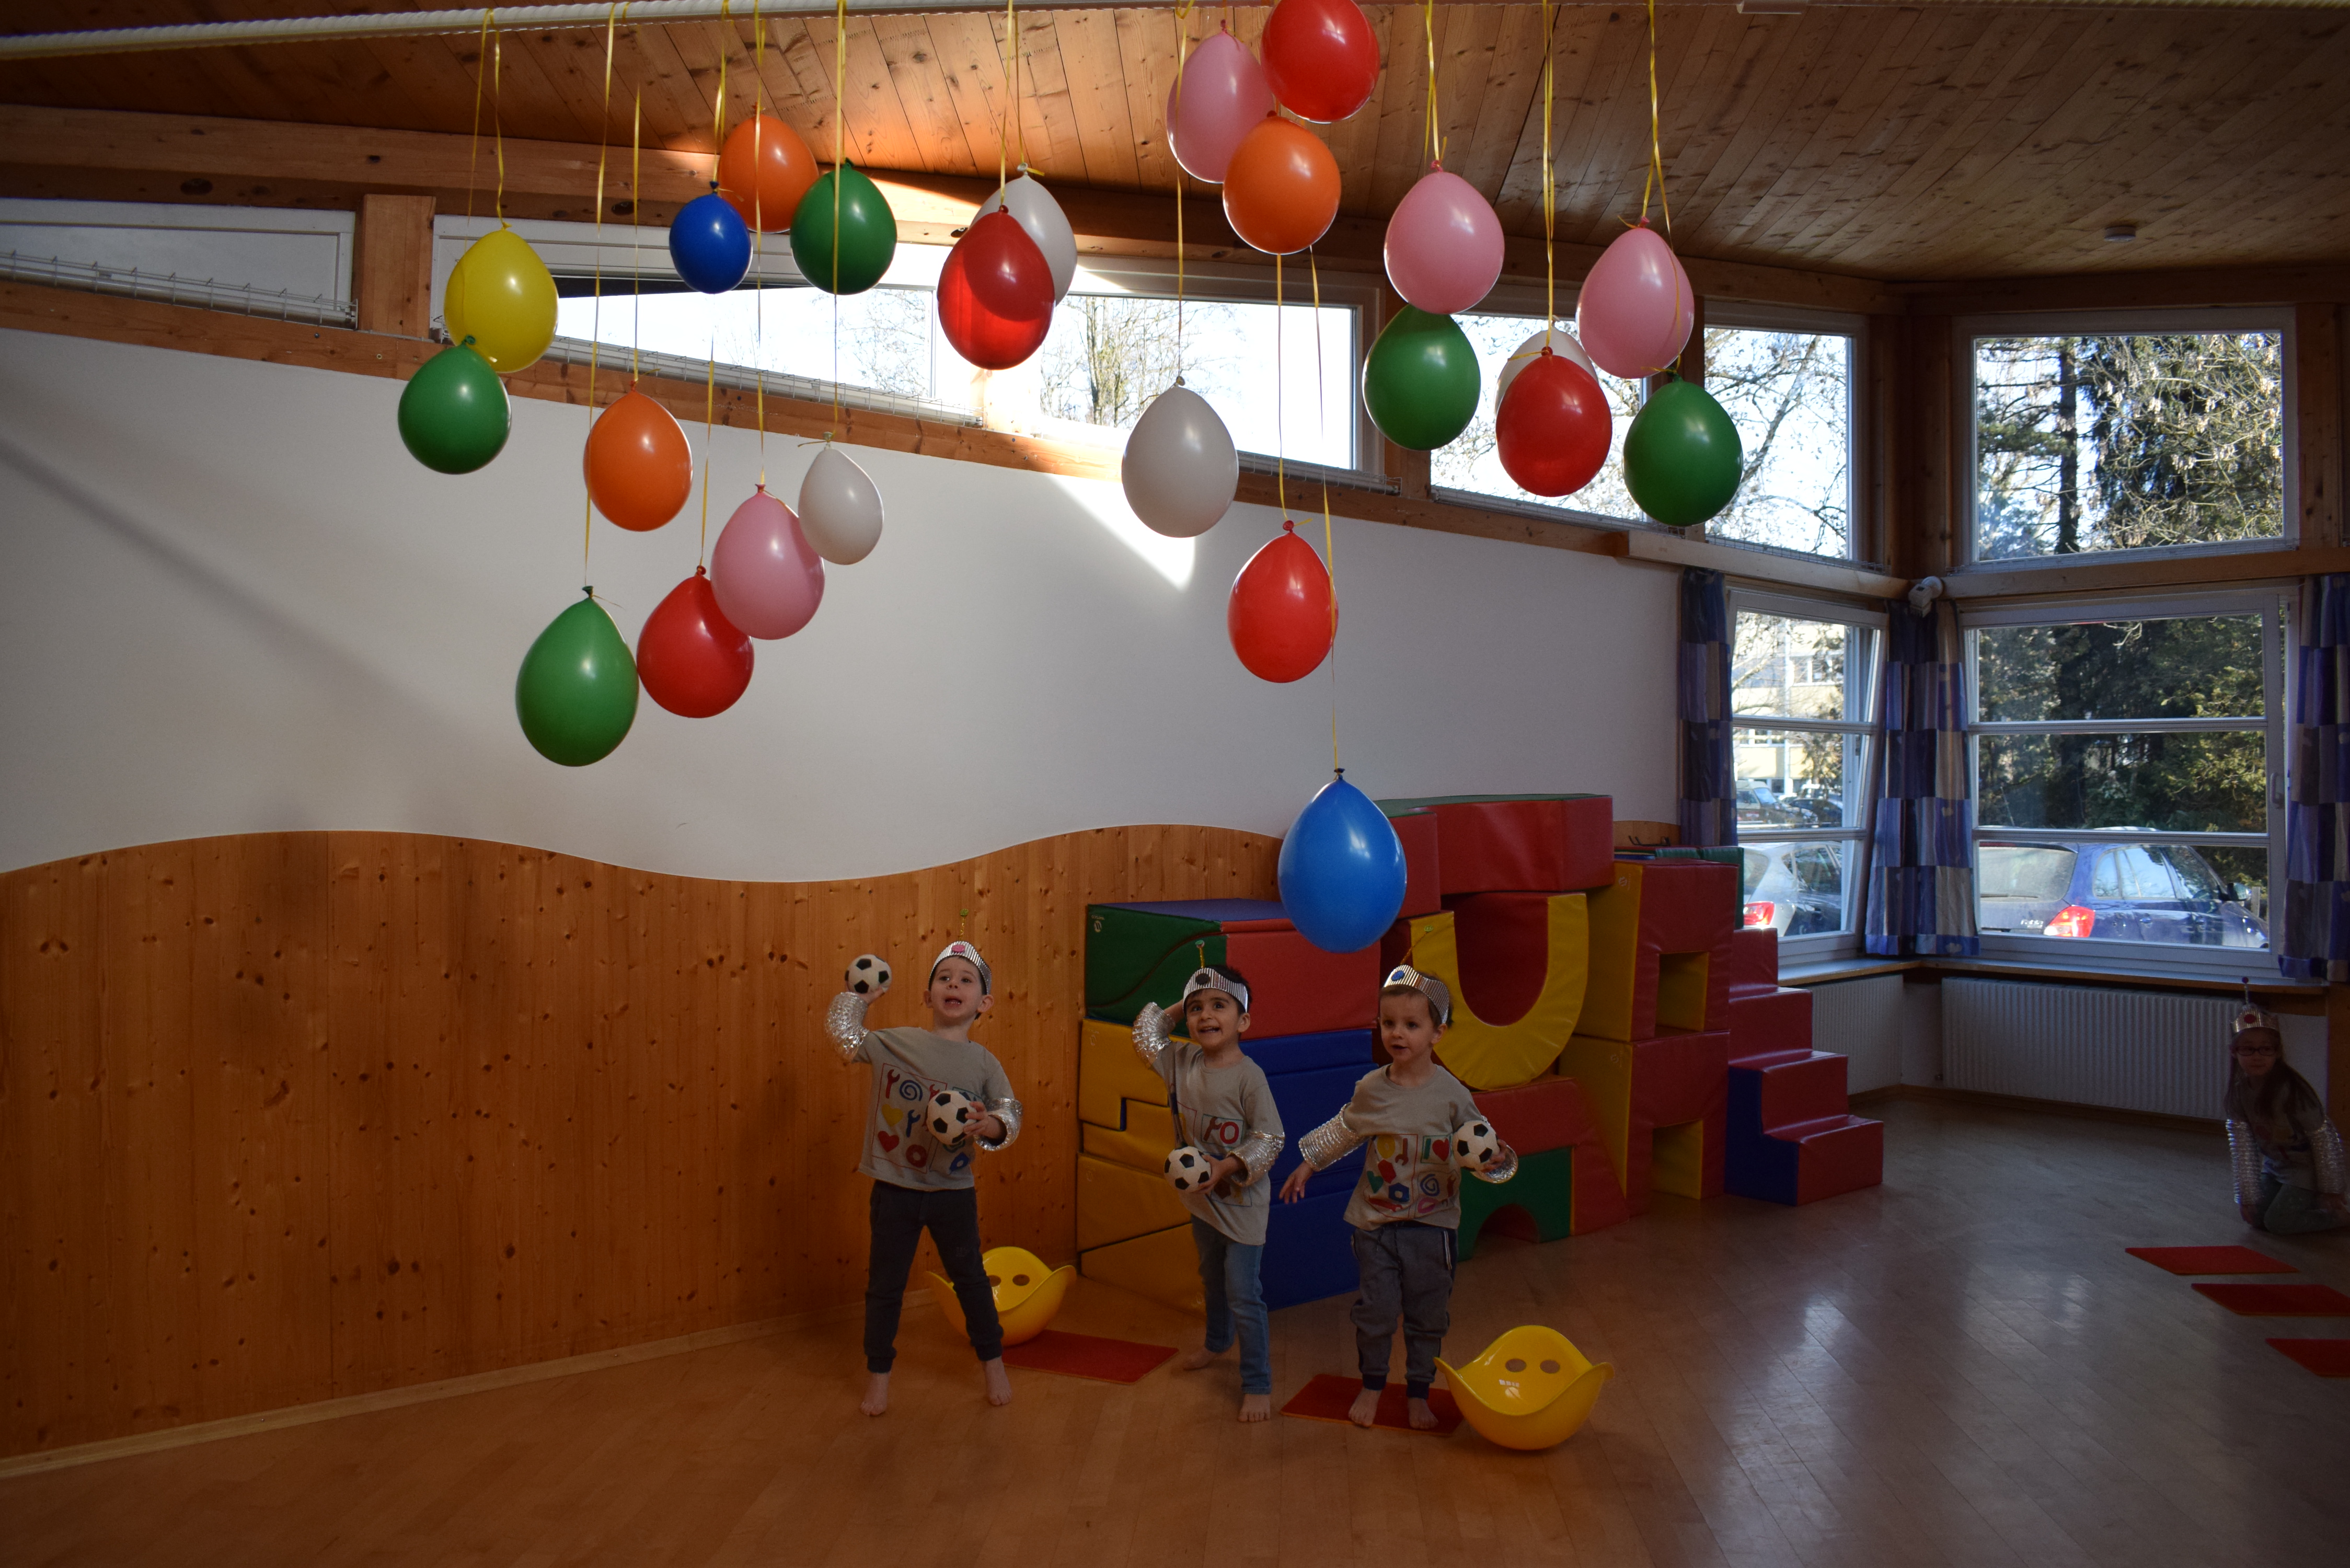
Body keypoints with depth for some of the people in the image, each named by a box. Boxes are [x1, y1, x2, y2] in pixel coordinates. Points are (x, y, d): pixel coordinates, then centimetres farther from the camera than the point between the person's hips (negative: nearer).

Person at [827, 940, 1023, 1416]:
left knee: (970, 1278, 17)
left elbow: (1011, 1116, -6)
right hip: (895, 1189, 0)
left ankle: (992, 1363, 35)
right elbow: (844, 1034, 8)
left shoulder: (984, 1063, -5)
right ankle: (878, 1374, 29)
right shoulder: (895, 1043, -5)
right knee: (884, 1284, 12)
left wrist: (990, 1126, -26)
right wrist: (857, 992, 12)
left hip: (953, 1192, 0)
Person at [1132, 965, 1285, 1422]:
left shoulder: (1249, 1076, -23)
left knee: (1243, 1293, -5)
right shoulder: (1183, 1061, -5)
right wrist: (1169, 1010, 4)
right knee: (1212, 1278, 28)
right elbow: (1145, 1040, 12)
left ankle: (1258, 1384, 7)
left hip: (1242, 1200, -7)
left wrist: (1228, 1167, -30)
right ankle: (1217, 1341, 52)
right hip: (1202, 1197, 7)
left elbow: (1270, 1139, -21)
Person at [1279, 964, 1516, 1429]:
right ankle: (1371, 1386, 29)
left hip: (1431, 1222, -1)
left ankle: (1419, 1394, 29)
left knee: (1427, 1315, 10)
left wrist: (1493, 1160, -25)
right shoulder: (1371, 1088, -6)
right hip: (1376, 1221, 1)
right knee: (1375, 1311, 7)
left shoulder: (1451, 1093, -12)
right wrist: (1308, 1164, 17)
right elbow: (1343, 1130, 12)